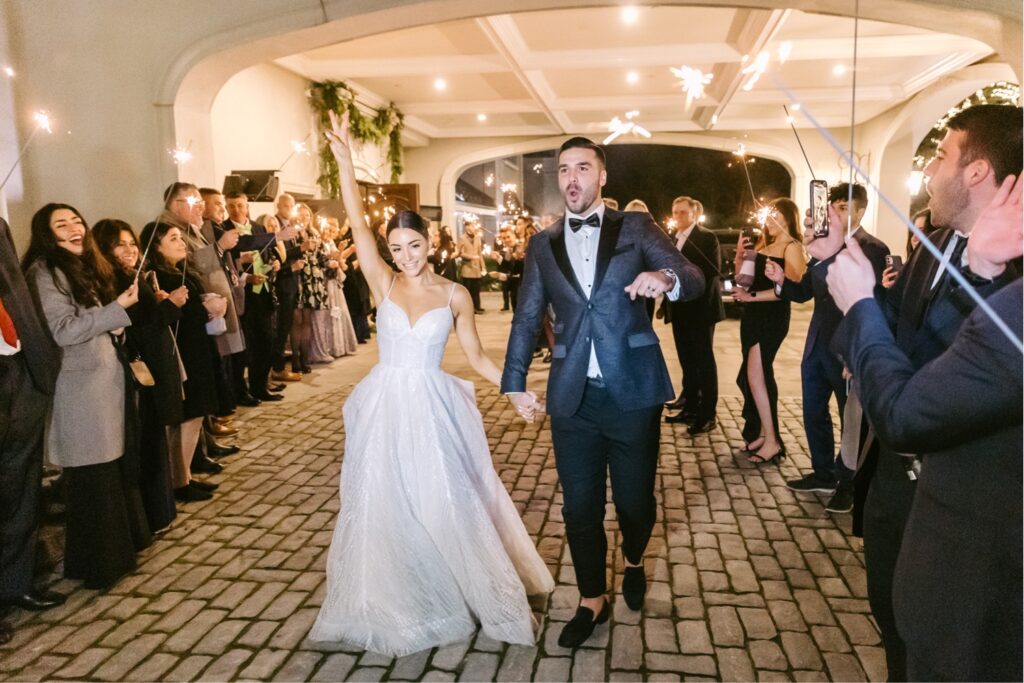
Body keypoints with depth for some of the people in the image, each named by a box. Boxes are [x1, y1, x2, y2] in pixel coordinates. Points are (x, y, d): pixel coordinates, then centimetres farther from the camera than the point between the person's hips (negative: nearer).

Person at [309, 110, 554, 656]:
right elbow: (357, 225, -9)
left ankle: (477, 596, 27)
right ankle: (397, 605, 28)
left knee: (447, 505, 5)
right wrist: (344, 159, -17)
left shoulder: (455, 295, -1)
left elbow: (476, 357, 4)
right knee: (386, 507, 8)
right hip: (385, 408, 1)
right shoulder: (383, 284, 0)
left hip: (434, 409, -1)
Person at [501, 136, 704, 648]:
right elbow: (526, 319, 14)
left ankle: (634, 561, 43)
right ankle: (591, 600, 29)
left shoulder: (635, 228, 3)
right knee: (580, 506, 8)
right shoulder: (543, 244, 10)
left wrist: (666, 277, -29)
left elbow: (695, 279, -6)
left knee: (634, 496, 10)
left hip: (633, 391, -2)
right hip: (573, 396, 2)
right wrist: (515, 382, 10)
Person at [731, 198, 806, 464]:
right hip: (753, 315, 8)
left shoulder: (792, 247, -7)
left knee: (755, 376, -12)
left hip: (772, 317, -8)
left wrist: (753, 296, -21)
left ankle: (772, 441, -6)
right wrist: (740, 255, 0)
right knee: (754, 377, 10)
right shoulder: (765, 245, 17)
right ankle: (761, 433, 20)